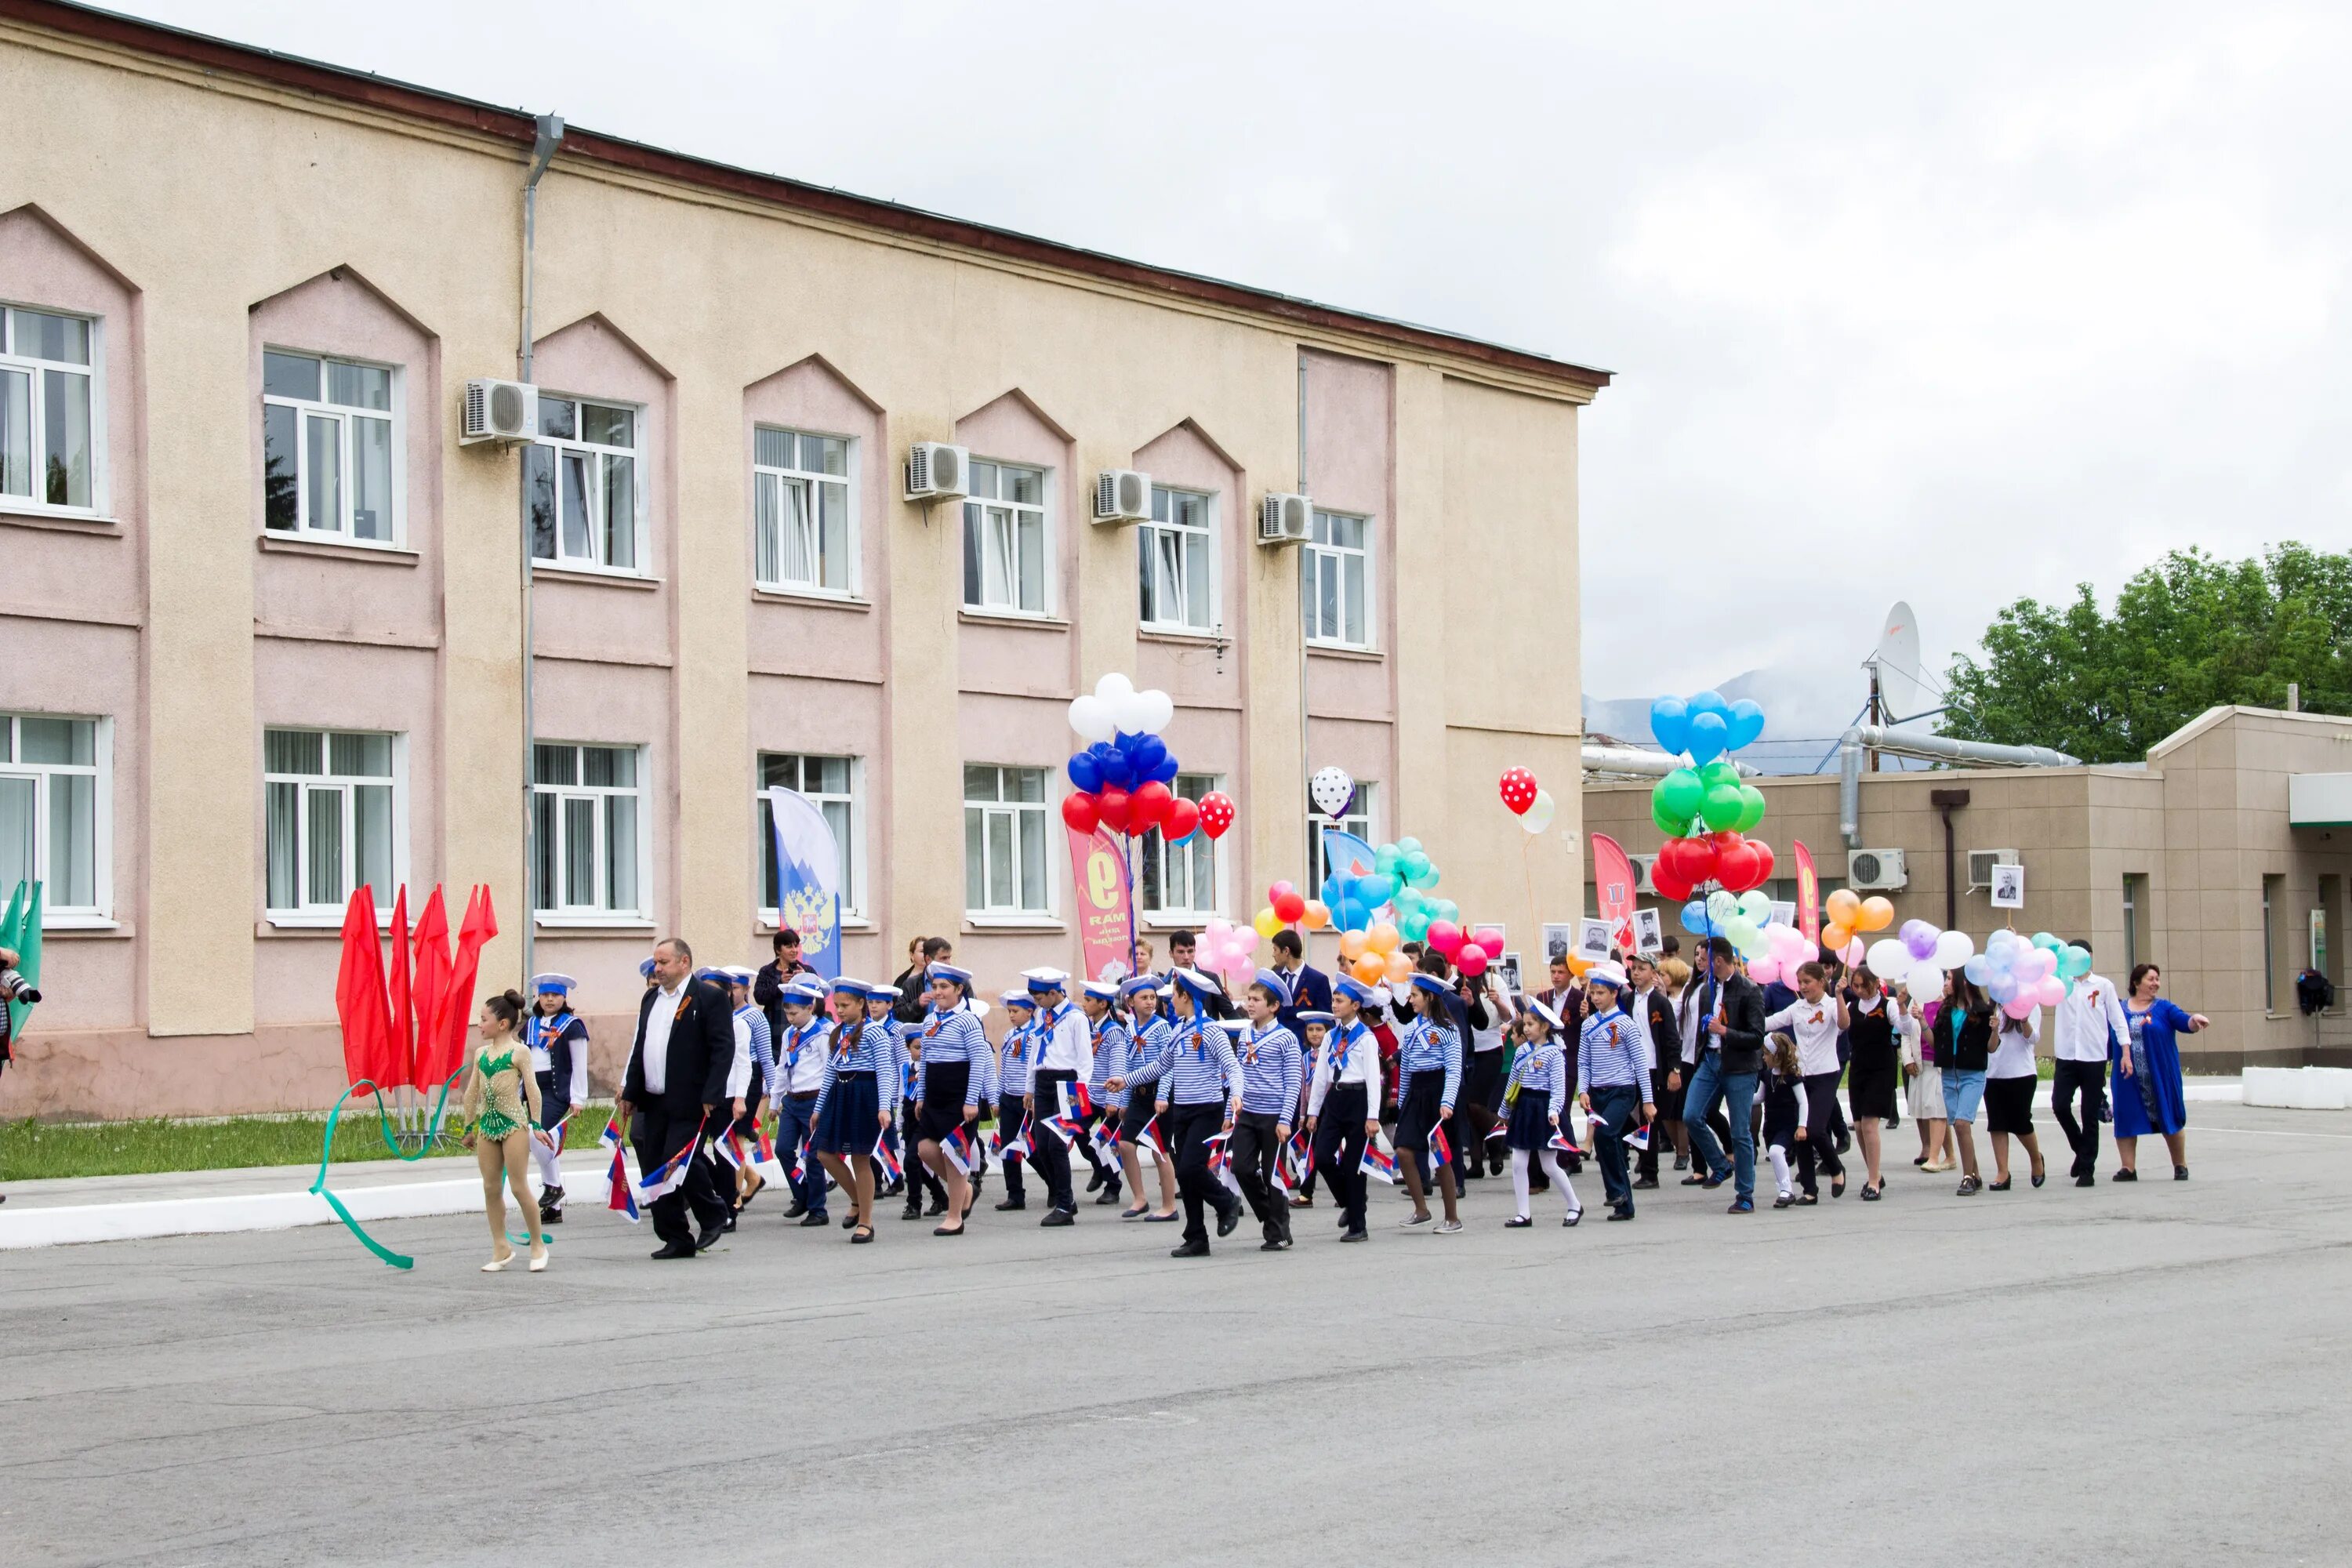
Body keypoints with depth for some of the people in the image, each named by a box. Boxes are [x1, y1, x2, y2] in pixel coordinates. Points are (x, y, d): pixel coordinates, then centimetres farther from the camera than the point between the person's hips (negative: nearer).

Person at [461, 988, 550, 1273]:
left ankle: (538, 1244, 8)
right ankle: (501, 1249, 13)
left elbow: (532, 1089, -8)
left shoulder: (519, 1051, -6)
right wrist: (469, 1127, 17)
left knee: (519, 1186, -5)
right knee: (491, 1188, 6)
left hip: (514, 1124, -6)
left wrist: (536, 1124, -10)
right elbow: (472, 1092, 15)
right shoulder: (481, 1053, 10)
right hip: (487, 1124, 6)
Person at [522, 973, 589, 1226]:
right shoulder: (531, 1025, 14)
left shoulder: (571, 1025, -4)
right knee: (547, 1146, 8)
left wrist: (578, 1097, -10)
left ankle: (552, 1186, -6)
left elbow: (579, 1065, -6)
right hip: (535, 1090, 7)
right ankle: (553, 1208, 14)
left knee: (537, 1135, -25)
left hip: (557, 1091, -7)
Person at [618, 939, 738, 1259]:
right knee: (655, 1169, 5)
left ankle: (714, 1216, 10)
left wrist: (710, 1097, -19)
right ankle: (676, 1239, 13)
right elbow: (639, 1049, 19)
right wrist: (629, 1094, 13)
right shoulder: (651, 998, 16)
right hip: (654, 1102, 8)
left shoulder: (709, 997, -7)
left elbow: (723, 1049, -12)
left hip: (689, 1102, -8)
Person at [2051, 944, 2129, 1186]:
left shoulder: (2103, 985, 2)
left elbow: (2118, 1019, 3)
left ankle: (2087, 1169, 7)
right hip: (2066, 1057, 2)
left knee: (2090, 1116, 1)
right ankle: (2081, 1150, 21)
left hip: (2094, 1059, -2)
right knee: (2060, 1106, -5)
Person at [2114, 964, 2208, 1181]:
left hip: (2161, 1078, -1)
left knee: (2169, 1119, 4)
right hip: (2128, 1080, 1)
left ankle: (2180, 1166, 17)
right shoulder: (2119, 1009, 8)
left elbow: (2184, 1022, -12)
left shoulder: (2164, 1008, 4)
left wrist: (2195, 1019, -33)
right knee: (2126, 1121, 0)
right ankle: (2127, 1168, 8)